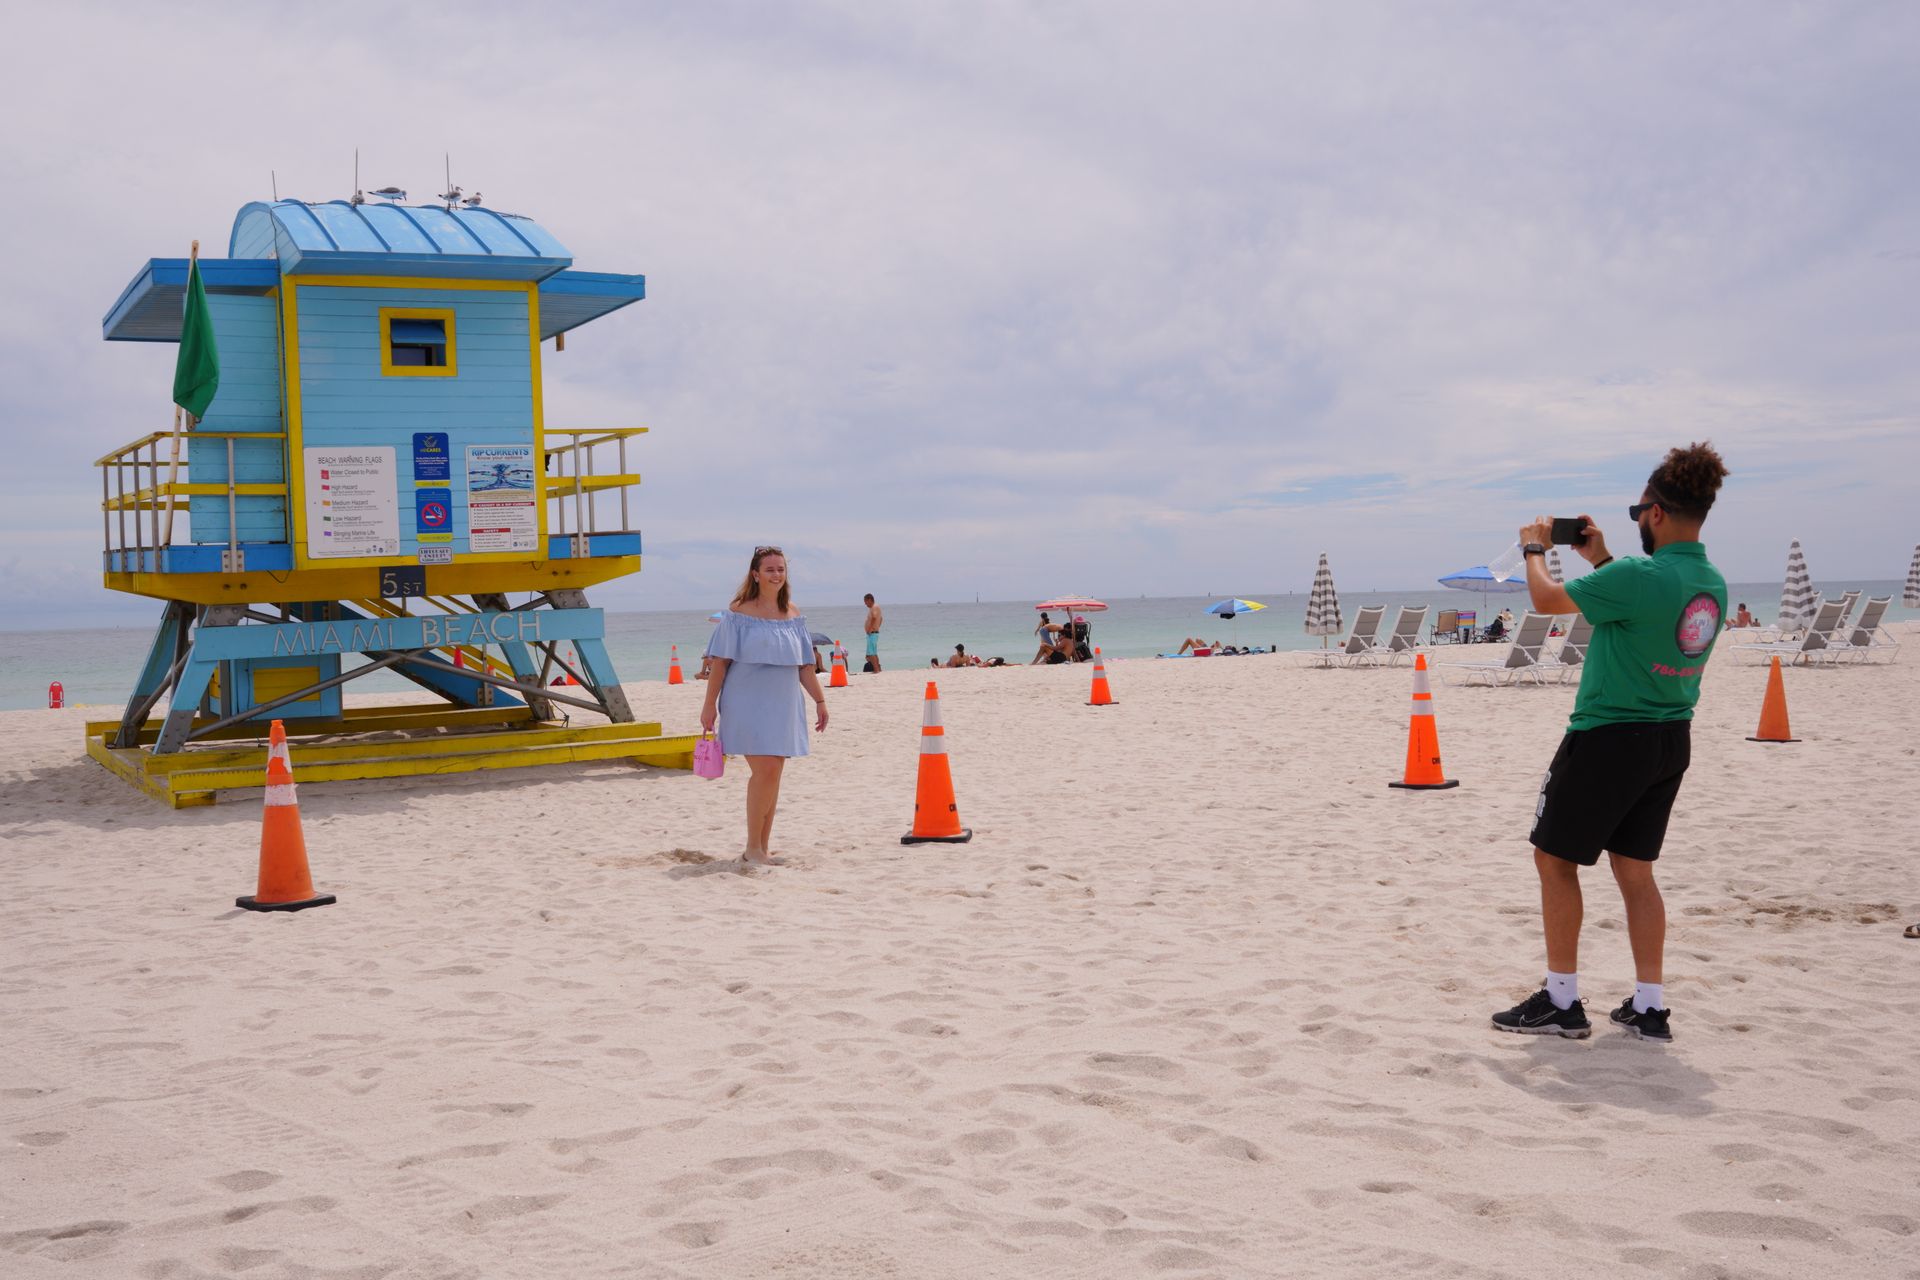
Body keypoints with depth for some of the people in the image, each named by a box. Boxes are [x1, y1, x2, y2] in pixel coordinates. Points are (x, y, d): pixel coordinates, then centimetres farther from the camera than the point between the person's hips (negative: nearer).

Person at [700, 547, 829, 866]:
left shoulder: (794, 615, 9)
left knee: (773, 775, 7)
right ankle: (753, 848, -4)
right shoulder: (739, 613, -5)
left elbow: (804, 665, 14)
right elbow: (720, 661, -6)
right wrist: (709, 703, -9)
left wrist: (819, 700, 10)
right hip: (748, 704, -5)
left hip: (783, 705, 5)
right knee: (764, 770, -14)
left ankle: (764, 846, 16)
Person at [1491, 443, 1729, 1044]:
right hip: (1671, 740, 8)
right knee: (1635, 870, 16)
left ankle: (1561, 1001, 9)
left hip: (1608, 738, -8)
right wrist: (1601, 559, 24)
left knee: (1555, 859, 6)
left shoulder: (1640, 577, -22)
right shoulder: (1712, 583, 4)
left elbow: (1547, 599, -11)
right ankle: (1648, 1009, 18)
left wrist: (1535, 548, 7)